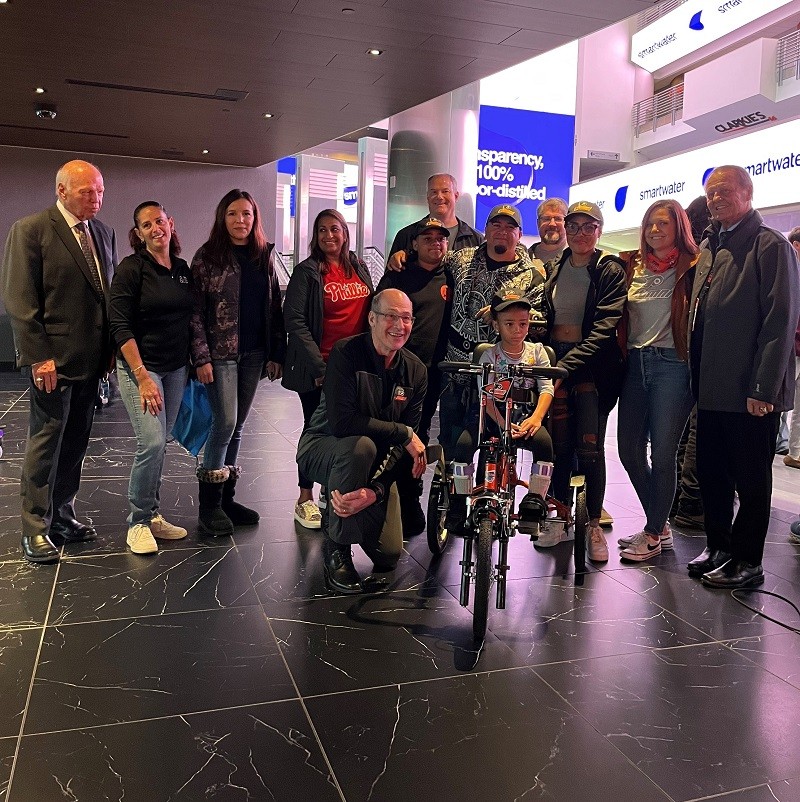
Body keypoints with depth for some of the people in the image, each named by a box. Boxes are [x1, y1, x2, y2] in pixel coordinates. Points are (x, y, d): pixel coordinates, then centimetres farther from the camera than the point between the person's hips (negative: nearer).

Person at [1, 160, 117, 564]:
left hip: (91, 360, 6)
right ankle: (35, 529, 15)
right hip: (53, 360, -6)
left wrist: (111, 348, 8)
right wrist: (38, 356, -16)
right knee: (46, 443, 2)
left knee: (75, 443, 13)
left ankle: (61, 516, 26)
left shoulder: (103, 234, 12)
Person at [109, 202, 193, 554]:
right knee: (152, 442, -14)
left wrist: (194, 363, 10)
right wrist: (143, 377, -20)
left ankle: (152, 515, 21)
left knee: (159, 444, 9)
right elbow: (120, 326, -13)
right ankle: (139, 522, 3)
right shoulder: (131, 269, -8)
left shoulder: (183, 269, 9)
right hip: (140, 366, -5)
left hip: (176, 368, 6)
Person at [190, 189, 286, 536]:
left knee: (236, 426, 9)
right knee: (225, 423, -9)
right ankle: (209, 505, 3)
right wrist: (201, 357, -13)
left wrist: (276, 354, 6)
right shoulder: (207, 256, -3)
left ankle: (226, 497, 19)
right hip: (221, 352, -4)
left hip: (254, 353, 5)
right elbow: (196, 310, -7)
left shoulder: (264, 257, 10)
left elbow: (274, 308, 10)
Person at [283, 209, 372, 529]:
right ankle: (305, 500, 18)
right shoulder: (307, 271, -6)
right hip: (318, 368, -4)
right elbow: (294, 320, -12)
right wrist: (318, 366, -18)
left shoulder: (359, 268, 10)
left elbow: (370, 312, 17)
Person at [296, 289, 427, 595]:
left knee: (389, 554, -9)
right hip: (323, 446, -4)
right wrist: (402, 432, -29)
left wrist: (376, 490, -27)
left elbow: (407, 444, -12)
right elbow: (341, 421, -31)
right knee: (361, 446, -40)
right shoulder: (346, 353, -20)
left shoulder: (415, 370, -6)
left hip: (375, 465, 4)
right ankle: (336, 549, -20)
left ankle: (338, 509, 24)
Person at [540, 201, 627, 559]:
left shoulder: (611, 271, -4)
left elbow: (605, 328, -14)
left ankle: (594, 524, 12)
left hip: (593, 365, -4)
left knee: (590, 448, -4)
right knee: (558, 445, 5)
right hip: (555, 361, 4)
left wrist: (566, 366, -23)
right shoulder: (555, 268, 12)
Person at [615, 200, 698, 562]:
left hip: (672, 365, -5)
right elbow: (621, 317, 17)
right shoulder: (635, 267, 12)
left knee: (662, 453, -2)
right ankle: (659, 526, 23)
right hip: (635, 364, 6)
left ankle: (653, 534, 13)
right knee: (629, 449, 7)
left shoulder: (691, 267, -2)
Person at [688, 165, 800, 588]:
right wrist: (697, 377, 12)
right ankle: (717, 546, 29)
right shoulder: (709, 247, 16)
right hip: (711, 387, 7)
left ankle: (747, 561, 17)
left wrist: (763, 389, -19)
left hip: (750, 391, -7)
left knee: (751, 479, 5)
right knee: (710, 472, 14)